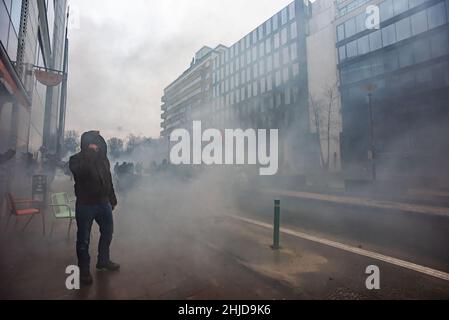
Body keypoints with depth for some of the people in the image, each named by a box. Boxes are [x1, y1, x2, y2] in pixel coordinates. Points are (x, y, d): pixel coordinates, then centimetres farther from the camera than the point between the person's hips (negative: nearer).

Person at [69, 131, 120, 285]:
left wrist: (112, 200, 16)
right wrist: (90, 153, -32)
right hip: (85, 205, -5)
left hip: (103, 203, 5)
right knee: (83, 239, 6)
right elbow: (79, 171, -34)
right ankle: (84, 270, 26)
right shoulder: (76, 159, -9)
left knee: (107, 232, 17)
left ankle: (103, 261, 38)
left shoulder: (103, 158, 5)